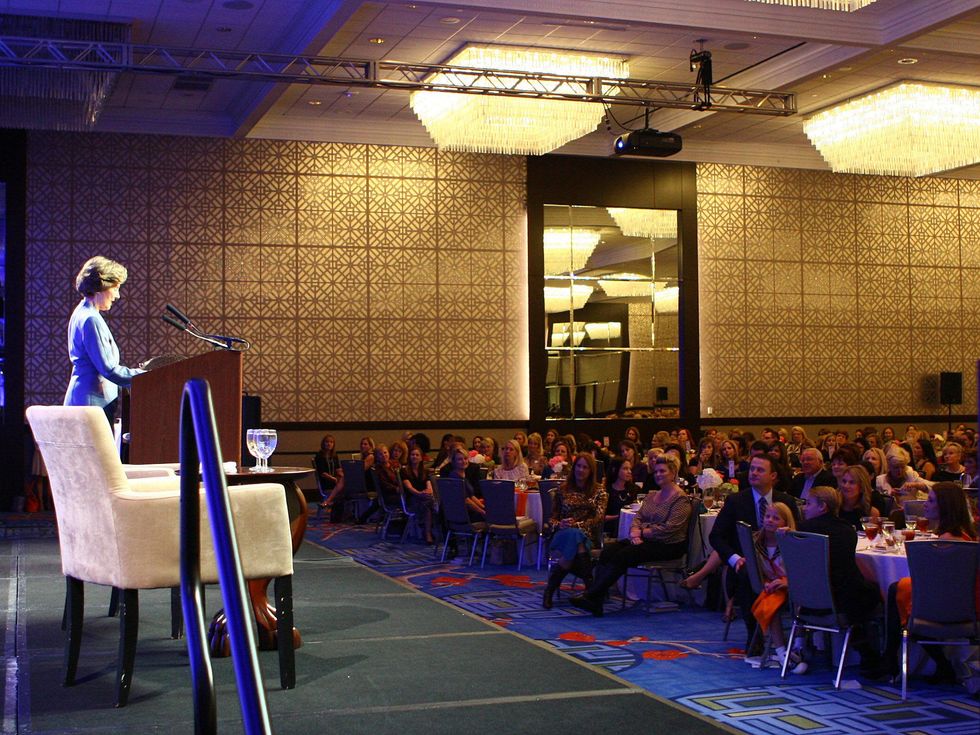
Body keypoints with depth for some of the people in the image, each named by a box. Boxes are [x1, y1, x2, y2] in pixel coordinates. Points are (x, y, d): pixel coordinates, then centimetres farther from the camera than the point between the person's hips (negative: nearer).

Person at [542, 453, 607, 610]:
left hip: (586, 535, 0)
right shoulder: (563, 490, 16)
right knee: (575, 536, -39)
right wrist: (559, 525, -9)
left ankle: (550, 588, -32)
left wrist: (577, 524, -15)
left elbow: (598, 518, -1)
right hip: (563, 533, 0)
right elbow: (553, 517, 15)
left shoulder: (598, 491, 12)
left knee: (575, 538, -39)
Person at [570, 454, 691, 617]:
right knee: (608, 550, -18)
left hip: (668, 546, -7)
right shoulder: (651, 496, 21)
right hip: (646, 541, 8)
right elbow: (638, 517, 14)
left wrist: (642, 532, -12)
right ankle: (594, 600, -27)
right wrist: (635, 532, -8)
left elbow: (669, 529, -15)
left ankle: (591, 596, -27)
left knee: (623, 555, -27)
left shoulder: (681, 499, -6)